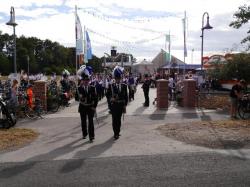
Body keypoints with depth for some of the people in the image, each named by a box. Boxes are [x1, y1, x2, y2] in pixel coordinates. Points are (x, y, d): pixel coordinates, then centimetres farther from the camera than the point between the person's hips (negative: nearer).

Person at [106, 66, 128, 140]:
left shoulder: (124, 86, 2)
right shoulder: (111, 85, 0)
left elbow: (126, 96, 3)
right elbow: (107, 94, 2)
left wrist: (125, 105, 0)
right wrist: (111, 98, -17)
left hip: (121, 105, 1)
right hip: (113, 105, -1)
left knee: (119, 119, 10)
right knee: (114, 119, -2)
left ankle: (117, 132, 25)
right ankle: (115, 133, 5)